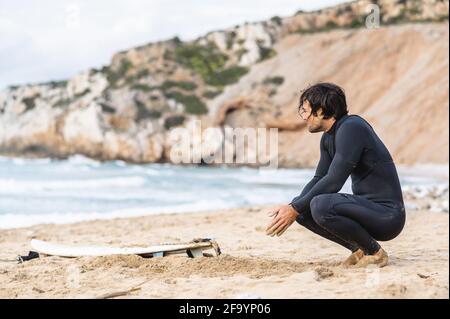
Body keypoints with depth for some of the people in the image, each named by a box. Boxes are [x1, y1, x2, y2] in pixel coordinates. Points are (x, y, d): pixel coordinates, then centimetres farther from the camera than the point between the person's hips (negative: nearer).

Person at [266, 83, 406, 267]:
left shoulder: (351, 128, -18)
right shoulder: (328, 138, 11)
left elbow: (333, 182, -23)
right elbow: (318, 179, 14)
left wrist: (295, 209, -17)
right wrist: (292, 207, -2)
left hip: (387, 214, -9)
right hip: (366, 206, 9)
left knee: (321, 205, -30)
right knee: (302, 208, 5)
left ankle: (375, 252, -10)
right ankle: (360, 249, 8)